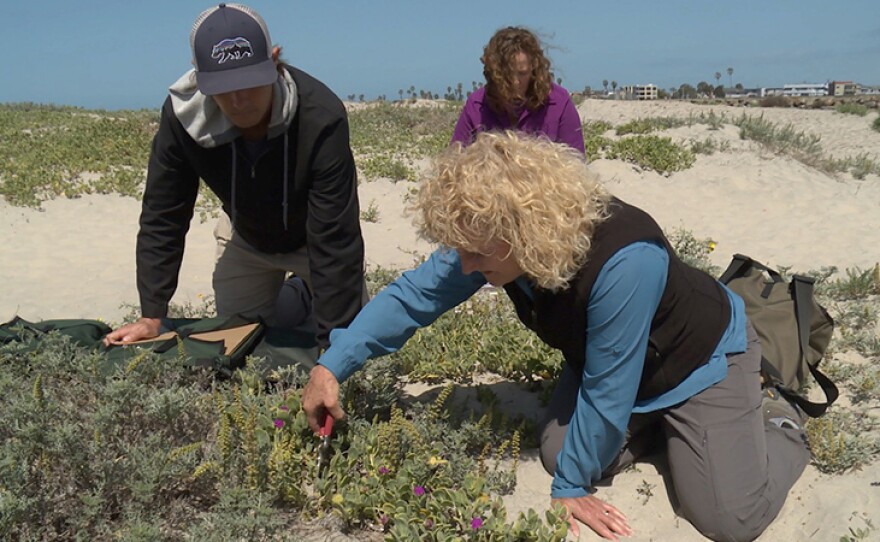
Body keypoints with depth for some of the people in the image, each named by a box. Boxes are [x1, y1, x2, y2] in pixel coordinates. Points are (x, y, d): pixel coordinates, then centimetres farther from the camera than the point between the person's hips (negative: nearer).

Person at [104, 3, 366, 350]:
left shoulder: (321, 117, -40)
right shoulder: (182, 116, -30)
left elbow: (335, 239, -39)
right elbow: (161, 219, -18)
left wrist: (333, 345, -41)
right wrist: (152, 317, -21)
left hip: (313, 240, -2)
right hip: (245, 239, 3)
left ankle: (316, 295, 33)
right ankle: (302, 294, 36)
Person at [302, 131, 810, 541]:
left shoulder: (623, 262, -44)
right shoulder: (495, 241, -23)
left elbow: (606, 392, -33)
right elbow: (412, 295, -14)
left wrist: (570, 487, -19)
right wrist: (333, 367, -20)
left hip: (702, 357, -6)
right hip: (608, 361, 6)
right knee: (561, 453, -8)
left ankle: (777, 421, 16)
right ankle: (658, 422, 18)